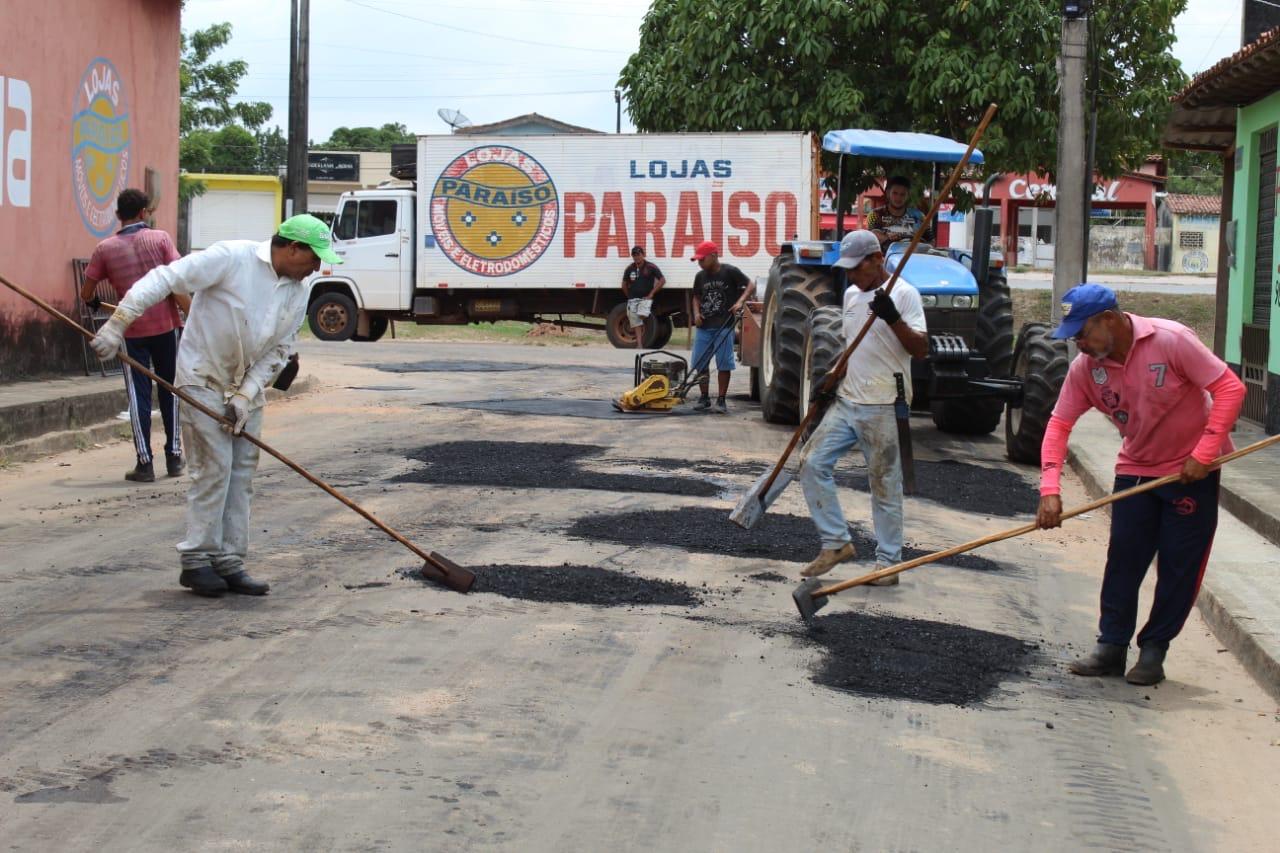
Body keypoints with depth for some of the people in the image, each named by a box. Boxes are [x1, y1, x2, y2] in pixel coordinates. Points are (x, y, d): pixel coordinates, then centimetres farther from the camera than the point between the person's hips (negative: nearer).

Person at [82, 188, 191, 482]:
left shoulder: (105, 248, -1)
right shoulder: (160, 238, -4)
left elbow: (86, 294, 3)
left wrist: (95, 303, 26)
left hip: (132, 331, 0)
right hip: (166, 325, 0)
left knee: (139, 395, 5)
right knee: (170, 391, 14)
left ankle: (145, 463, 1)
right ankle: (174, 457, 18)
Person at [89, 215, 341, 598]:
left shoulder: (298, 294, 2)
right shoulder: (232, 257, -19)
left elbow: (277, 352, 4)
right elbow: (165, 279, -21)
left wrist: (246, 394, -7)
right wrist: (117, 324, -26)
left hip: (246, 388, 7)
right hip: (203, 381, -7)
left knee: (242, 473, 5)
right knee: (214, 468, -10)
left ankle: (229, 563, 11)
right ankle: (196, 562, -1)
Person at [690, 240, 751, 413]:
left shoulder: (730, 271, -7)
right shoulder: (700, 276, 8)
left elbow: (749, 284, -3)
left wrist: (740, 301, -18)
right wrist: (696, 313, 1)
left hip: (724, 326, -5)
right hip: (703, 327, 5)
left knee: (723, 364, -2)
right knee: (699, 363, 4)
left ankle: (721, 401, 4)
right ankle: (704, 398, 16)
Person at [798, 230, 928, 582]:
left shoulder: (903, 294, -9)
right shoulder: (851, 294, 14)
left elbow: (921, 349, -16)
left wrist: (893, 318, -29)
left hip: (883, 409, -7)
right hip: (846, 402, 7)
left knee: (885, 485, 0)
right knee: (813, 464, -1)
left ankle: (888, 560, 10)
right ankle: (837, 542, 8)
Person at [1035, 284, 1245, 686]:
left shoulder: (1171, 340, -23)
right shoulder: (1085, 368, -9)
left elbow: (1229, 388, -21)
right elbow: (1059, 425, -9)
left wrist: (1203, 454, -26)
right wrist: (1050, 490, -22)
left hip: (1192, 470, -4)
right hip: (1135, 468, 4)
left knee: (1180, 565, 0)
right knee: (1122, 559, 2)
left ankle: (1153, 650, 10)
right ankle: (1111, 645, 11)